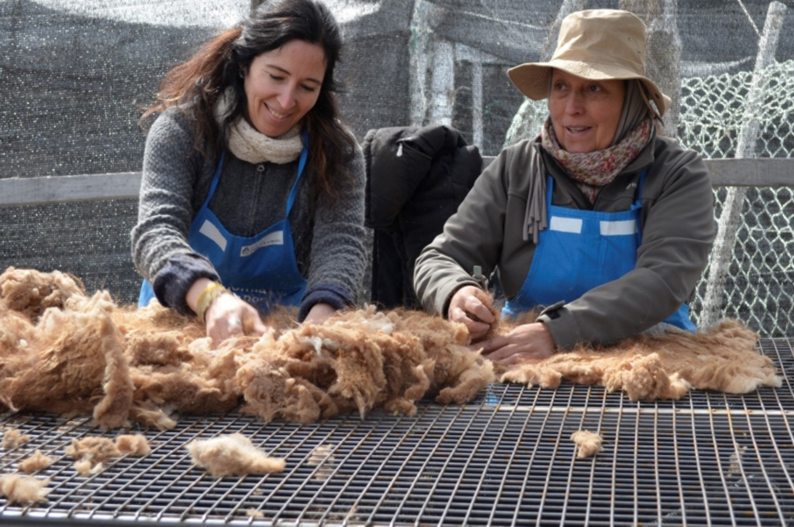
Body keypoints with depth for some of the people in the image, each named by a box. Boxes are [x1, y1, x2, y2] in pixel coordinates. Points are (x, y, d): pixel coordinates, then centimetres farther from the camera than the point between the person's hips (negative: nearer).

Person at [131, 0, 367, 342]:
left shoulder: (337, 151, -7)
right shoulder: (182, 127, -11)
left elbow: (341, 244, -19)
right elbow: (156, 231, -23)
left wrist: (319, 319, -40)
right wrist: (212, 298, -43)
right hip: (179, 317, 0)